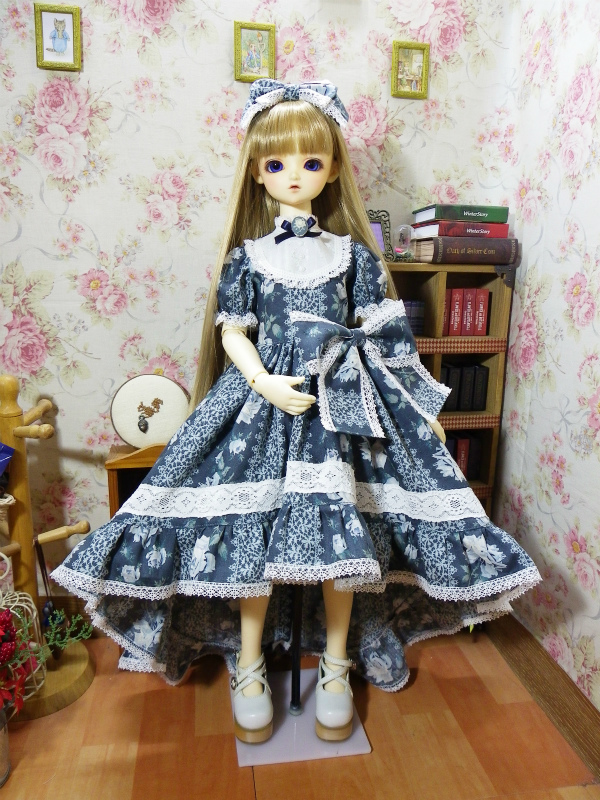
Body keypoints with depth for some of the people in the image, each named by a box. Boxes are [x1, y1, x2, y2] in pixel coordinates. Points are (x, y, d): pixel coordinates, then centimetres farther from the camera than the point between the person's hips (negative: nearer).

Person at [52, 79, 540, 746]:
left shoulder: (353, 253, 8)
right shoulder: (247, 255, 7)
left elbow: (385, 334, 7)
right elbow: (233, 333, 3)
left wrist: (421, 403, 4)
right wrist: (266, 384, -15)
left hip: (346, 400, 1)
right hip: (263, 396, 0)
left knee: (342, 529, -5)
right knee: (252, 528, -4)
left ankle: (336, 666, 18)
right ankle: (248, 666, 18)